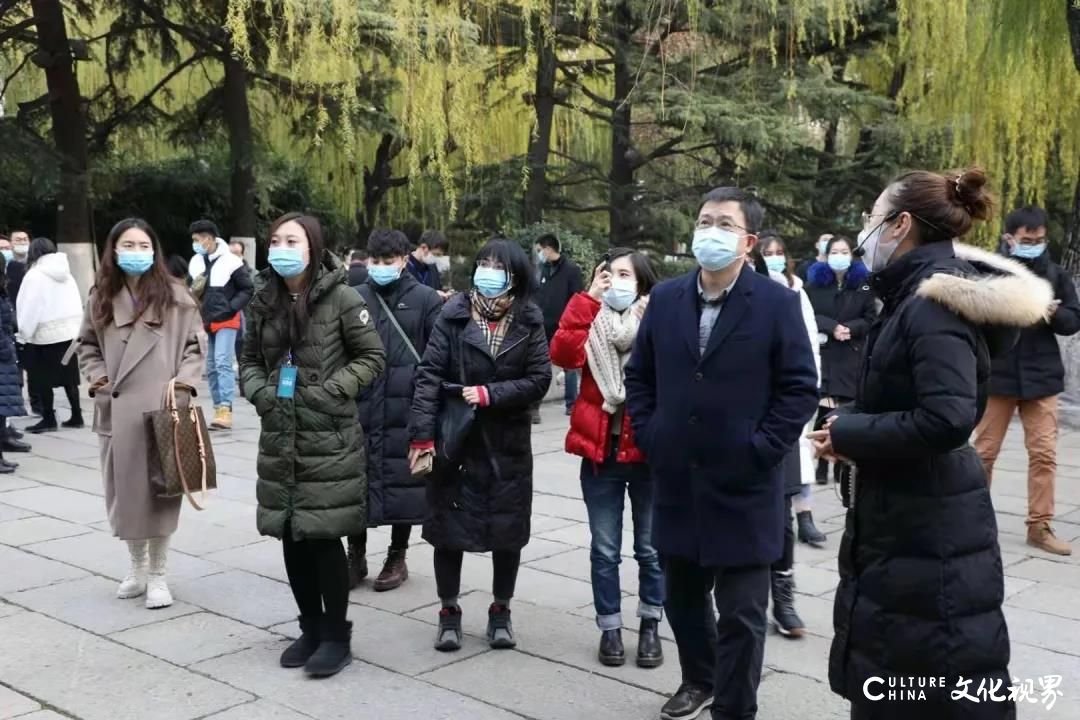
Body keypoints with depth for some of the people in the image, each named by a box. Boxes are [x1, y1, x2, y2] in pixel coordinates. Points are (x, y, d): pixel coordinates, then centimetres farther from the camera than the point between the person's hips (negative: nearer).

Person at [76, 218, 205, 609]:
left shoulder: (174, 295, -1)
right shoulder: (101, 297, 7)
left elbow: (195, 346, 1)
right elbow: (87, 346, 16)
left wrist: (183, 385, -11)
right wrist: (98, 379, 1)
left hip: (164, 408, -3)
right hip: (117, 410, 3)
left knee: (159, 488, 1)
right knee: (125, 489, 10)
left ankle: (158, 574, 12)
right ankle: (137, 566, 27)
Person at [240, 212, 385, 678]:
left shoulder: (341, 298, -9)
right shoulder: (264, 302, 8)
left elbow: (372, 358, -5)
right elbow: (249, 358, 18)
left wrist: (331, 390, -15)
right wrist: (258, 390, -1)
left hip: (329, 439, -5)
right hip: (279, 438, 5)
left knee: (324, 535, -3)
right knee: (291, 536, 11)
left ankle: (336, 635, 13)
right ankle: (311, 628, 27)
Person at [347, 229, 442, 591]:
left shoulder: (425, 298, 0)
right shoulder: (356, 298, 6)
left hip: (406, 408, -2)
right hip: (361, 407, 2)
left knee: (402, 483, 7)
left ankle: (397, 558, 23)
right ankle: (355, 556, 21)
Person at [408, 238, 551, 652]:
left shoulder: (529, 321, -2)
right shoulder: (454, 314, -5)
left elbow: (539, 379, -4)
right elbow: (429, 373, -9)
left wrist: (491, 394, -14)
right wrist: (422, 434, -16)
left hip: (508, 444, 1)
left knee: (508, 529, 10)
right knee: (447, 527, 6)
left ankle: (501, 611, 29)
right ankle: (449, 612, 24)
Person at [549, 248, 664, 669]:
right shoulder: (592, 321, 4)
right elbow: (563, 354, -15)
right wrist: (588, 298, -14)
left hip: (648, 451, -2)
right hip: (600, 450, 2)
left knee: (650, 548, 11)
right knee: (605, 549, 9)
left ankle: (650, 627, 26)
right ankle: (610, 628, 22)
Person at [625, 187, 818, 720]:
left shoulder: (777, 303, -7)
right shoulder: (666, 298, 5)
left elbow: (800, 389, -7)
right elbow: (639, 376, 13)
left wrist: (759, 452, -12)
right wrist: (648, 437, 4)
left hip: (743, 487, -4)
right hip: (677, 482, 5)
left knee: (741, 614, 4)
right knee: (681, 597, 19)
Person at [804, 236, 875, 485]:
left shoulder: (863, 283, 8)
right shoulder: (815, 282, 9)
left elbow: (871, 319, 2)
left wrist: (850, 328, -13)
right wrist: (832, 327, -14)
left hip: (852, 357, 0)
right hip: (822, 355, 0)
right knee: (824, 412, -8)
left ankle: (843, 466, 6)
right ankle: (822, 467, -3)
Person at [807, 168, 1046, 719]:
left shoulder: (936, 302, -20)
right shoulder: (917, 295, 10)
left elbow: (946, 420, -31)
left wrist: (848, 433, -19)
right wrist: (851, 429, 1)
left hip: (929, 528, -10)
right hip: (898, 517, 10)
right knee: (882, 675, 21)